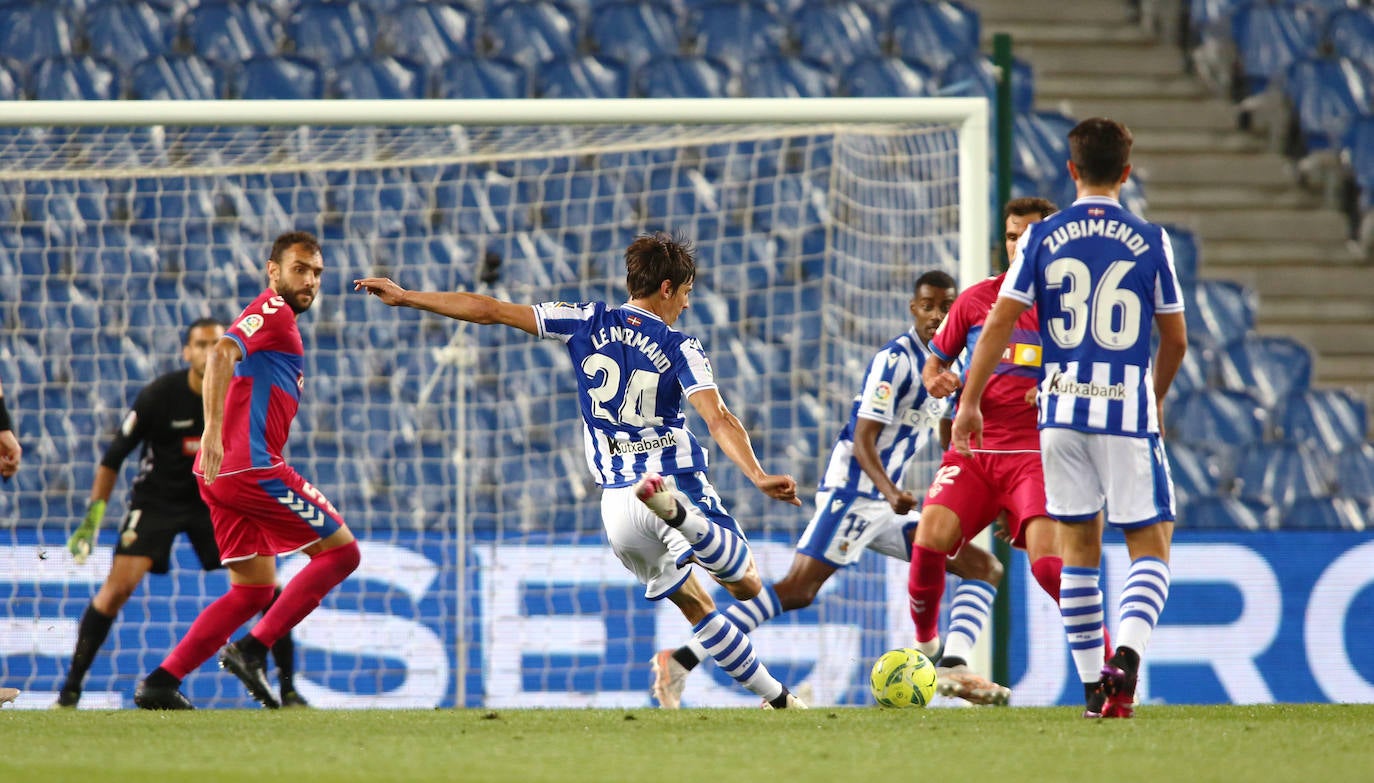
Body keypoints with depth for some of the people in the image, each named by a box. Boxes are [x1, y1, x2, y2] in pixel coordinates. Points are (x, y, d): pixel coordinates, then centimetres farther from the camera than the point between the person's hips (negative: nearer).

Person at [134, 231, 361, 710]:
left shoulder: (278, 319, 26)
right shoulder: (274, 311, -6)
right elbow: (222, 353, -23)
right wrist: (213, 431, -33)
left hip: (223, 473, 10)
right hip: (251, 466, -10)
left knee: (254, 590, 13)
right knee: (341, 551, -2)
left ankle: (161, 682, 3)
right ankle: (251, 650, -8)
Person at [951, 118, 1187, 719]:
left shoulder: (1043, 237, 3)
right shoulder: (1150, 241, 2)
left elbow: (999, 323, -1)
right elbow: (1175, 337, 7)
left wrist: (970, 401, 5)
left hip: (1062, 408, 2)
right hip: (1128, 410, -2)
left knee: (1077, 549, 11)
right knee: (1150, 546, 3)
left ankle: (1094, 688, 11)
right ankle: (1127, 655, -23)